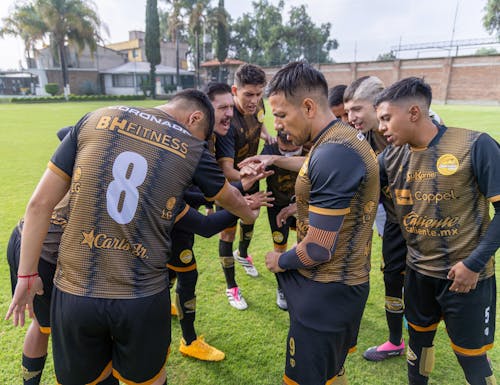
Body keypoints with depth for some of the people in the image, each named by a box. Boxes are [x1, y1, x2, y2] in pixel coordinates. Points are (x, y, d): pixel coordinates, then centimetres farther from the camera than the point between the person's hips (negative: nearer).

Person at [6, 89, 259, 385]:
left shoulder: (96, 119, 0)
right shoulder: (192, 149, -3)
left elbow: (40, 203, 0)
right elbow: (230, 199, 15)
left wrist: (27, 274, 10)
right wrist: (249, 214, 38)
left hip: (73, 293, 2)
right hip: (144, 299, -1)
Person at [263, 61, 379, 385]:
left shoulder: (334, 154, -27)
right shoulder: (345, 137, 5)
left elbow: (317, 250, -25)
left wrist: (281, 261, -7)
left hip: (326, 293, -9)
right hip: (346, 283, 9)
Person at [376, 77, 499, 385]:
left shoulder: (475, 146, -17)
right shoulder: (391, 158, -3)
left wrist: (475, 263, -16)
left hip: (467, 274, -4)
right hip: (418, 272, 4)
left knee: (471, 357, 10)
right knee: (419, 338, 22)